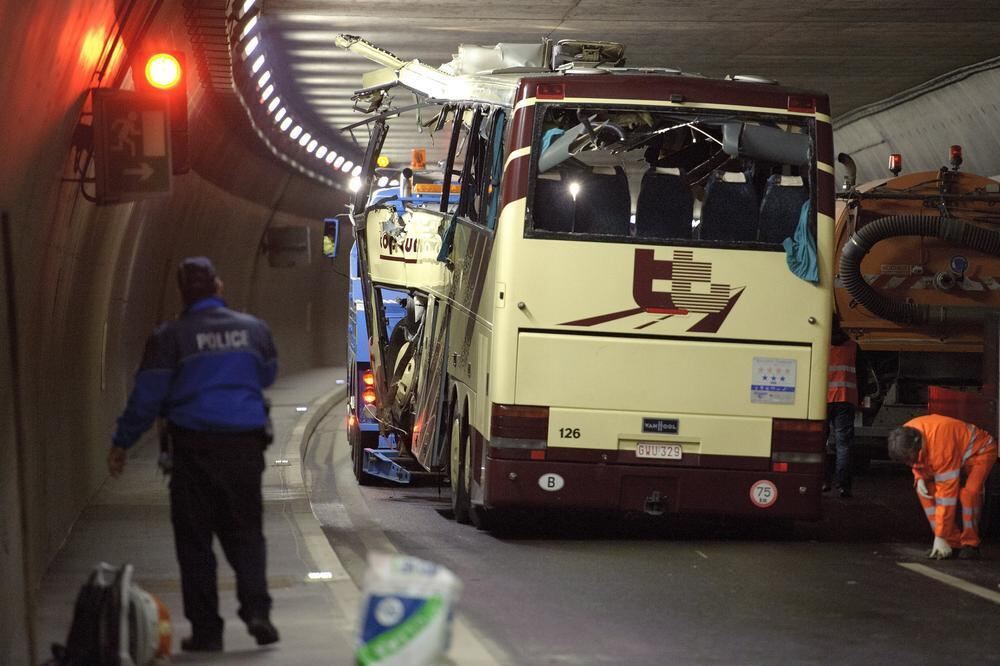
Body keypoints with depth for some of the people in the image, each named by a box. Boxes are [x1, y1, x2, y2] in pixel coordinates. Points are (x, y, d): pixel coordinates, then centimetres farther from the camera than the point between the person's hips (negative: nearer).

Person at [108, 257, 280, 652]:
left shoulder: (170, 337, -7)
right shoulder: (254, 329, 4)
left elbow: (147, 397, -6)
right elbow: (267, 376, 20)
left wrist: (121, 443, 5)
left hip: (194, 445, -2)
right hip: (244, 442, 2)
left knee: (194, 537, 5)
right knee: (245, 530, 12)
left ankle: (206, 629, 3)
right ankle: (256, 608, -8)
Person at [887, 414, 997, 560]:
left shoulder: (941, 445, -42)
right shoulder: (905, 437, -19)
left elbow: (947, 493, -38)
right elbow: (917, 463, 6)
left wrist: (940, 537, -35)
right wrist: (919, 478, -18)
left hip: (980, 450, -8)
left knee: (969, 492, -32)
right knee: (927, 488, -10)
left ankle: (970, 544, -15)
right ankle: (952, 543, -5)